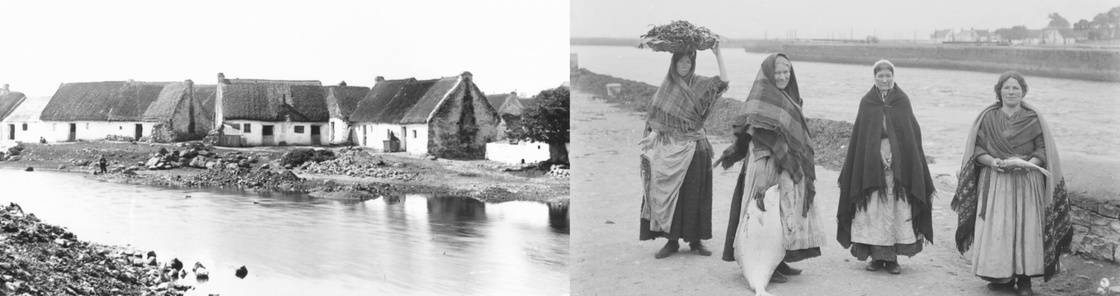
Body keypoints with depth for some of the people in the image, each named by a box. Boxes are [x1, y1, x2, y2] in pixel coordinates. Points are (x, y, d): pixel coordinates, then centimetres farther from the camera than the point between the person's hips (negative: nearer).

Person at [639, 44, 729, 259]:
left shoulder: (699, 84, 2)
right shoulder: (667, 86, 7)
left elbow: (723, 80, -15)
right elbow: (659, 118, 3)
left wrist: (717, 53, -18)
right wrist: (653, 134, -13)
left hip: (694, 147, -1)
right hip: (671, 146, 1)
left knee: (694, 193, 3)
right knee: (670, 192, 2)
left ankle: (695, 239, 11)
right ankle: (671, 240, 8)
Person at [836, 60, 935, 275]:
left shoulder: (902, 101, 5)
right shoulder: (866, 103, 6)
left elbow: (913, 134, 4)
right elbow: (858, 136, 6)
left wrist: (915, 167, -3)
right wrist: (850, 171, 2)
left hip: (899, 165, 0)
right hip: (871, 164, 0)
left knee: (897, 210, 0)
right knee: (873, 211, 0)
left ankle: (893, 257, 8)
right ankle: (876, 256, 9)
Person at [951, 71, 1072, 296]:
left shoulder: (1034, 119, 4)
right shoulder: (987, 118, 6)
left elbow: (1043, 150, 1)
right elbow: (976, 149, 3)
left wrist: (1029, 164, -17)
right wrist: (993, 162, -14)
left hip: (1027, 182, -1)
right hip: (995, 182, 1)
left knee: (1026, 228, -4)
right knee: (996, 227, -3)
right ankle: (1002, 277, 6)